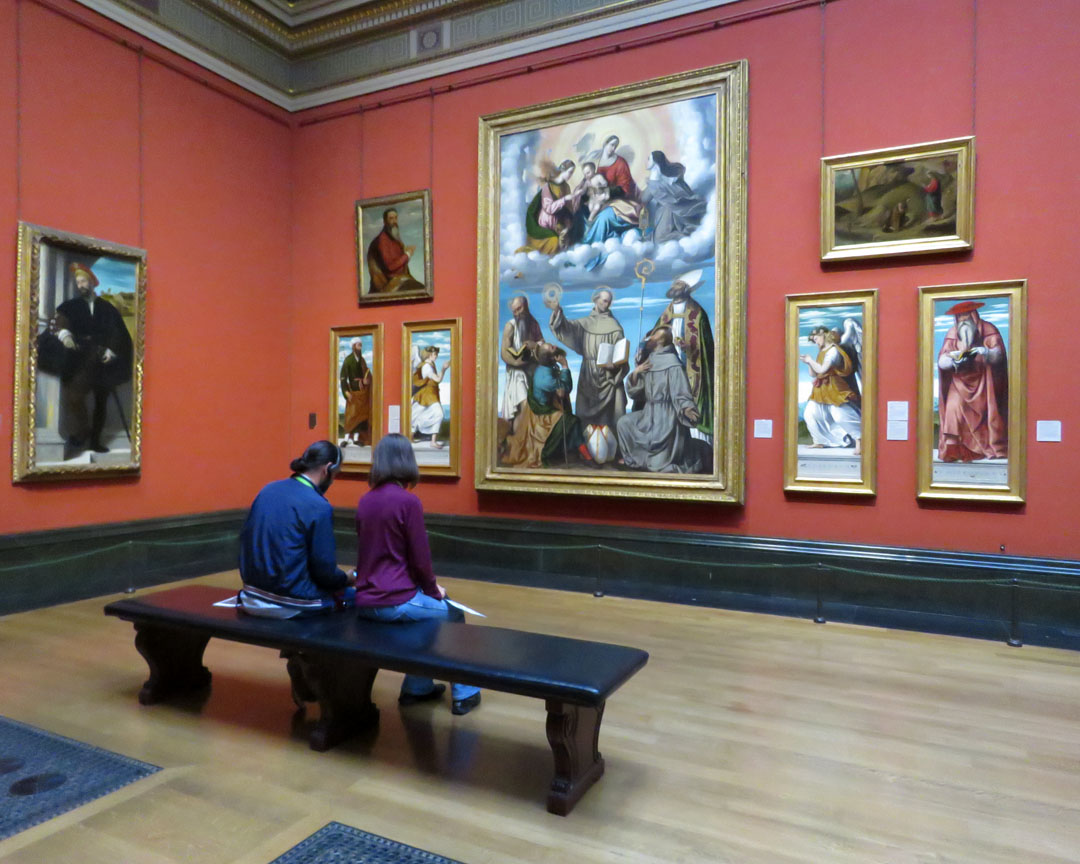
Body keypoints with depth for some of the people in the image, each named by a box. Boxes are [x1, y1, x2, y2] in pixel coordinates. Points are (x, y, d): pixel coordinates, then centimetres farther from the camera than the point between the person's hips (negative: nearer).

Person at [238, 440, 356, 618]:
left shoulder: (268, 490, 3)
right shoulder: (319, 507, -17)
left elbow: (246, 541, 11)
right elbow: (325, 572, -14)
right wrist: (349, 580, 7)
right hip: (290, 606, -8)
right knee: (351, 595, 13)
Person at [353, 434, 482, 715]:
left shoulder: (364, 502, 6)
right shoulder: (408, 501, -14)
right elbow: (420, 560, -12)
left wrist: (428, 588, 19)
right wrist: (434, 590, 8)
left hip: (365, 602, 6)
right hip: (395, 602, -6)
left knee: (427, 605, 31)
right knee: (453, 613, 19)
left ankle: (417, 688, 36)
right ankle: (464, 693, 28)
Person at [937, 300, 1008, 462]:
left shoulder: (988, 330, -5)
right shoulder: (952, 333, 0)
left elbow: (998, 354, -14)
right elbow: (941, 360, -5)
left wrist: (985, 352, -36)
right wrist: (953, 360, -28)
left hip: (983, 380, -1)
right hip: (960, 381, 1)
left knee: (988, 410, -12)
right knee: (954, 409, -16)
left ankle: (995, 448, 0)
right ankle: (952, 451, -14)